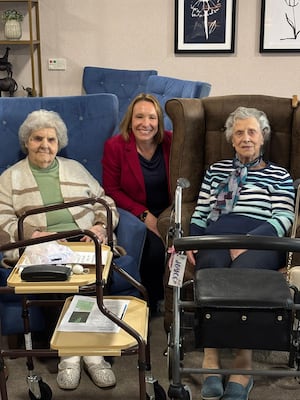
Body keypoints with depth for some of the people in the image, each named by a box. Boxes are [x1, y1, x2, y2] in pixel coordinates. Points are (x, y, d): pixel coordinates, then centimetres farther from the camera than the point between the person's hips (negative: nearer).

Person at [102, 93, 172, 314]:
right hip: (135, 215, -2)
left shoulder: (171, 142, 1)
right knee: (156, 248, -28)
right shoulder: (115, 146, -4)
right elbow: (112, 190, -4)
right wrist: (144, 215, -13)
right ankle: (152, 304, -1)